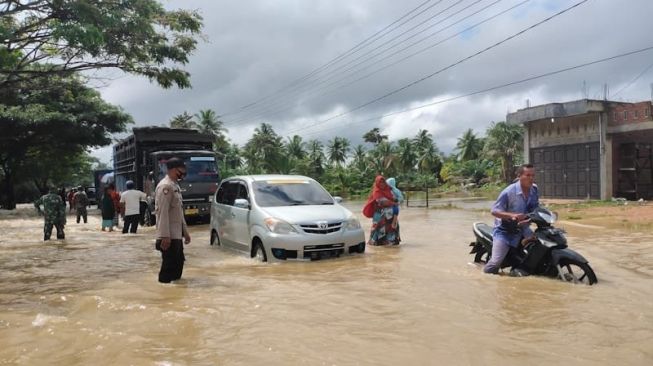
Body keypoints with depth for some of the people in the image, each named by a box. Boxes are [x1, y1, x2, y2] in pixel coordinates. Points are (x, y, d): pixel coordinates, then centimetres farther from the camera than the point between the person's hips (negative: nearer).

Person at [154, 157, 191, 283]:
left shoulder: (175, 186, 16)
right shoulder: (165, 186, -16)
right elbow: (163, 212, -22)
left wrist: (185, 231, 21)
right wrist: (165, 236, -26)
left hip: (177, 235, 10)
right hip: (169, 236, -10)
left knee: (178, 264, 17)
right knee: (169, 267, -5)